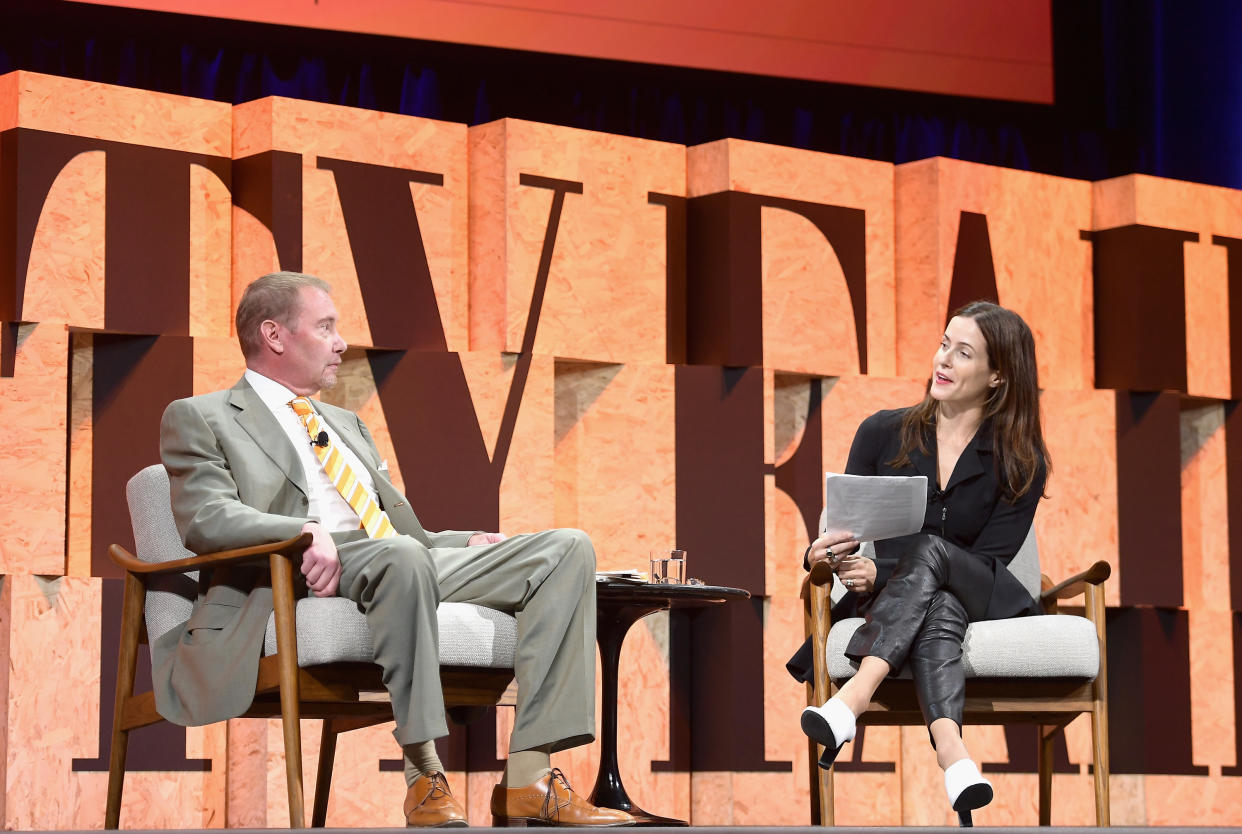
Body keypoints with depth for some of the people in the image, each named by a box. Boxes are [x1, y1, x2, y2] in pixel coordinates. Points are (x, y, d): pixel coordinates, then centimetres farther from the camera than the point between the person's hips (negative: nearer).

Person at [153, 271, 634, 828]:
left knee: (567, 548, -11)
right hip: (317, 574, -8)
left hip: (410, 563, 8)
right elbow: (205, 518, -7)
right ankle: (423, 776, -34)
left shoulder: (345, 424, 35)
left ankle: (529, 779, -24)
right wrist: (305, 532, -25)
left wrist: (472, 544, 11)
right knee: (400, 556, -41)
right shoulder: (199, 419, 11)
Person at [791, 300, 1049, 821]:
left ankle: (853, 698, -55)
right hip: (884, 607, 1)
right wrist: (821, 555, -20)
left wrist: (882, 574, -22)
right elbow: (845, 530, 8)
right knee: (938, 611, -36)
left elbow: (988, 562, -6)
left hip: (981, 604, -1)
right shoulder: (883, 433, 10)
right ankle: (951, 750, -63)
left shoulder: (1020, 463, 3)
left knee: (932, 550, -34)